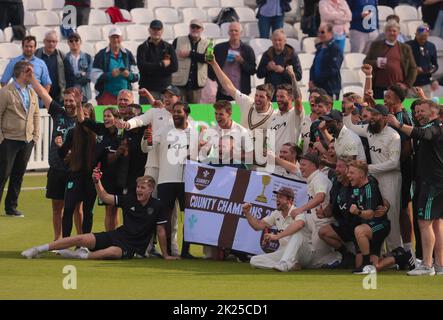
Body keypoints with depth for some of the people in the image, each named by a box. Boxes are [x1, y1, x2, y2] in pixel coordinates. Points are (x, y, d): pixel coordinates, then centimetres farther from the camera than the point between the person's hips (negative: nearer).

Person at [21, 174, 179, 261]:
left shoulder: (156, 206, -6)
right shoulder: (129, 199, 3)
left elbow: (161, 231, -1)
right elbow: (105, 197, 5)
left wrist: (165, 255, 3)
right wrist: (97, 182, -12)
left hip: (133, 247, -4)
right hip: (117, 235, 4)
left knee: (113, 252, -40)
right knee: (82, 239, -12)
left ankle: (81, 255, -24)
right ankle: (39, 249, -8)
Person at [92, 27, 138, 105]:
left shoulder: (128, 55, 13)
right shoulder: (101, 55, 4)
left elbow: (136, 76, 12)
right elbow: (95, 75, -4)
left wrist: (129, 75, -11)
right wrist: (110, 74, -17)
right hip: (106, 95, -3)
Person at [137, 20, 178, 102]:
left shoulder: (169, 47, 13)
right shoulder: (143, 48, 6)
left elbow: (174, 67, 0)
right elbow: (142, 66, -10)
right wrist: (162, 64, -7)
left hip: (165, 88, 2)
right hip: (148, 89, -2)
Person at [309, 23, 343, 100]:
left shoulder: (335, 50, -10)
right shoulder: (319, 48, 14)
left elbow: (332, 71, -16)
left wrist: (315, 82, -14)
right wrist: (311, 81, 1)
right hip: (316, 88, 7)